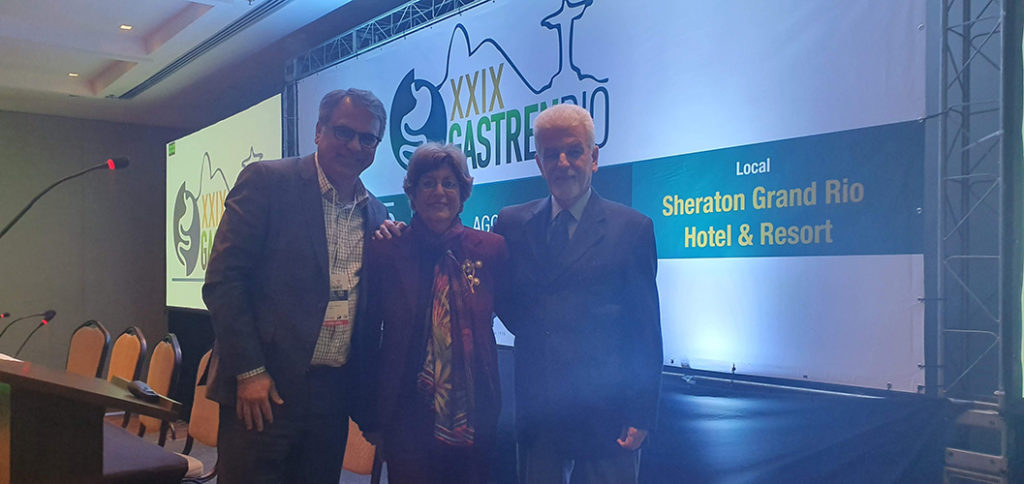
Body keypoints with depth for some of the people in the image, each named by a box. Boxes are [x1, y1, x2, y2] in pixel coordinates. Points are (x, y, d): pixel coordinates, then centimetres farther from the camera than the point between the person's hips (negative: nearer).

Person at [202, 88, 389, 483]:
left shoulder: (375, 215, 10)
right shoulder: (266, 181, -5)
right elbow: (222, 280, -9)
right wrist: (249, 372, -13)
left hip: (334, 394, 5)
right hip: (263, 390, -5)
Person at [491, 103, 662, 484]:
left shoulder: (633, 228, -2)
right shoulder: (511, 223, 7)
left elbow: (646, 334, -3)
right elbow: (501, 299, 13)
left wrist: (641, 416, -6)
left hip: (605, 415, -2)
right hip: (536, 412, 3)